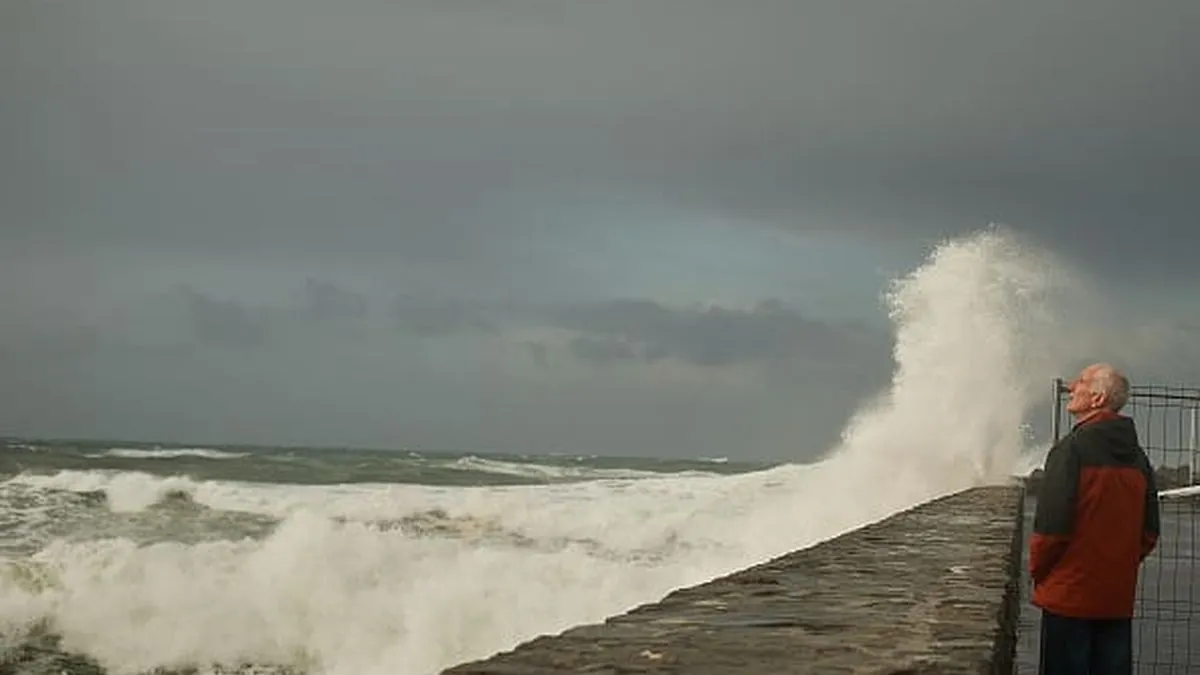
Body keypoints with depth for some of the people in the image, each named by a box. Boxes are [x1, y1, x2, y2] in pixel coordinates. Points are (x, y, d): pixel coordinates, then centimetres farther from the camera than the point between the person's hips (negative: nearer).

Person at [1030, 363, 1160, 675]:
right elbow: (1149, 532, 11)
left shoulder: (1071, 449, -14)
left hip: (1070, 594, -6)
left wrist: (1037, 570, -1)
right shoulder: (1137, 456, 8)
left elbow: (1051, 524, -16)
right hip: (1119, 597, 6)